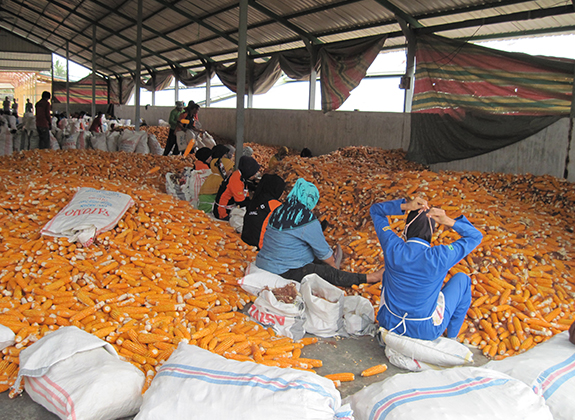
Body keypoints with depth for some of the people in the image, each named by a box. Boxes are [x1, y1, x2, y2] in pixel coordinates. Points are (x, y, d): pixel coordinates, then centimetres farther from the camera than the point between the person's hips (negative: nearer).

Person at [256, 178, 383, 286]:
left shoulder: (279, 211, 7)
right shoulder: (309, 222, -17)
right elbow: (323, 252, -6)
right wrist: (333, 264, 16)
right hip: (283, 271, -9)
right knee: (328, 272, -8)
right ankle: (368, 278, -5)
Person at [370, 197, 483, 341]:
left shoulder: (392, 248, -20)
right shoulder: (440, 257, -26)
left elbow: (375, 210, -5)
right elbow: (476, 236, -8)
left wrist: (405, 206, -19)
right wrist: (449, 222, -21)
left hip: (389, 323, 2)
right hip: (426, 331, -2)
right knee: (462, 279, 18)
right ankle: (452, 335, 33)